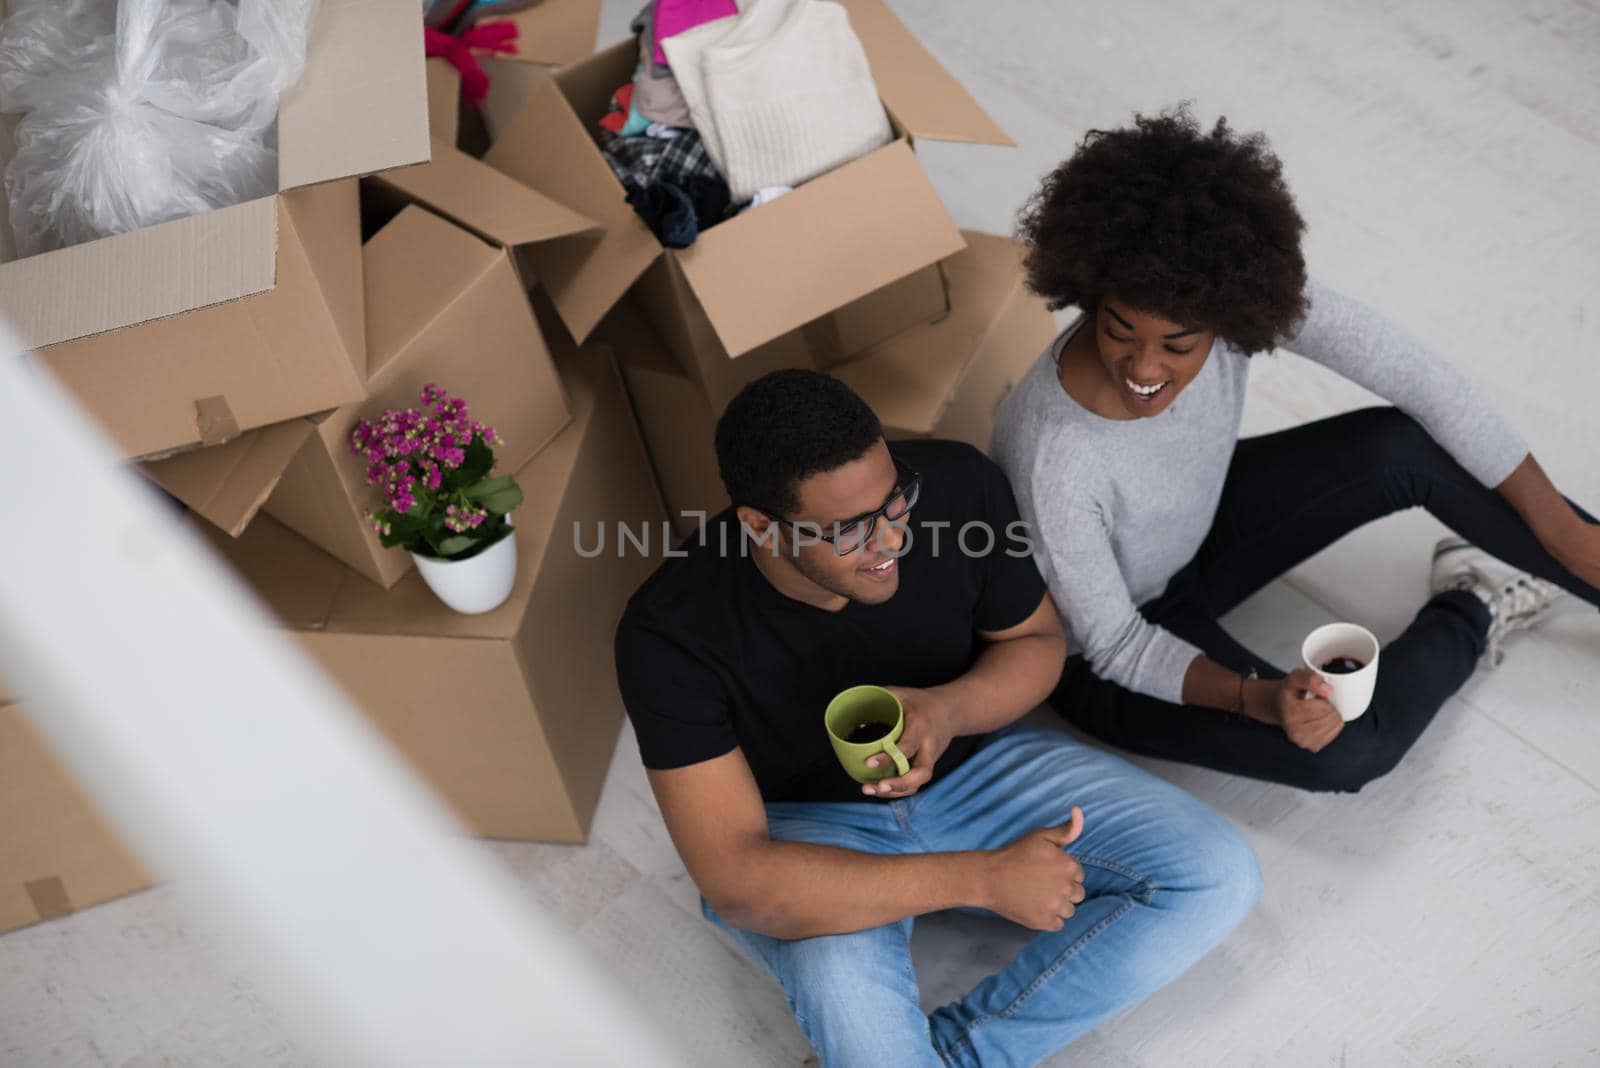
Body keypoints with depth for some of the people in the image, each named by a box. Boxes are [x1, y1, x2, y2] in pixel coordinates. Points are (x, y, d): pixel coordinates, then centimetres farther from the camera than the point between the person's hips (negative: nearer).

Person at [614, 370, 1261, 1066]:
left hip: (976, 761, 4)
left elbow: (1036, 639, -2)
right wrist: (982, 878, -35)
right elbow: (734, 880, -29)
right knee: (850, 1004, -37)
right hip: (809, 829, -4)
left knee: (1220, 876, -14)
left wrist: (947, 711, -26)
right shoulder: (671, 634, -28)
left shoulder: (958, 486, -21)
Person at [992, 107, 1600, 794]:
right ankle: (1470, 614, 8)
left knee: (1407, 447, -14)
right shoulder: (1054, 459, -39)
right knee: (1346, 751, -22)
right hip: (1104, 649, -5)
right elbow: (1117, 646, -24)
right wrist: (1253, 697, -40)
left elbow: (1417, 380, -16)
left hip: (1195, 531, 5)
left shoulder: (1247, 293, -27)